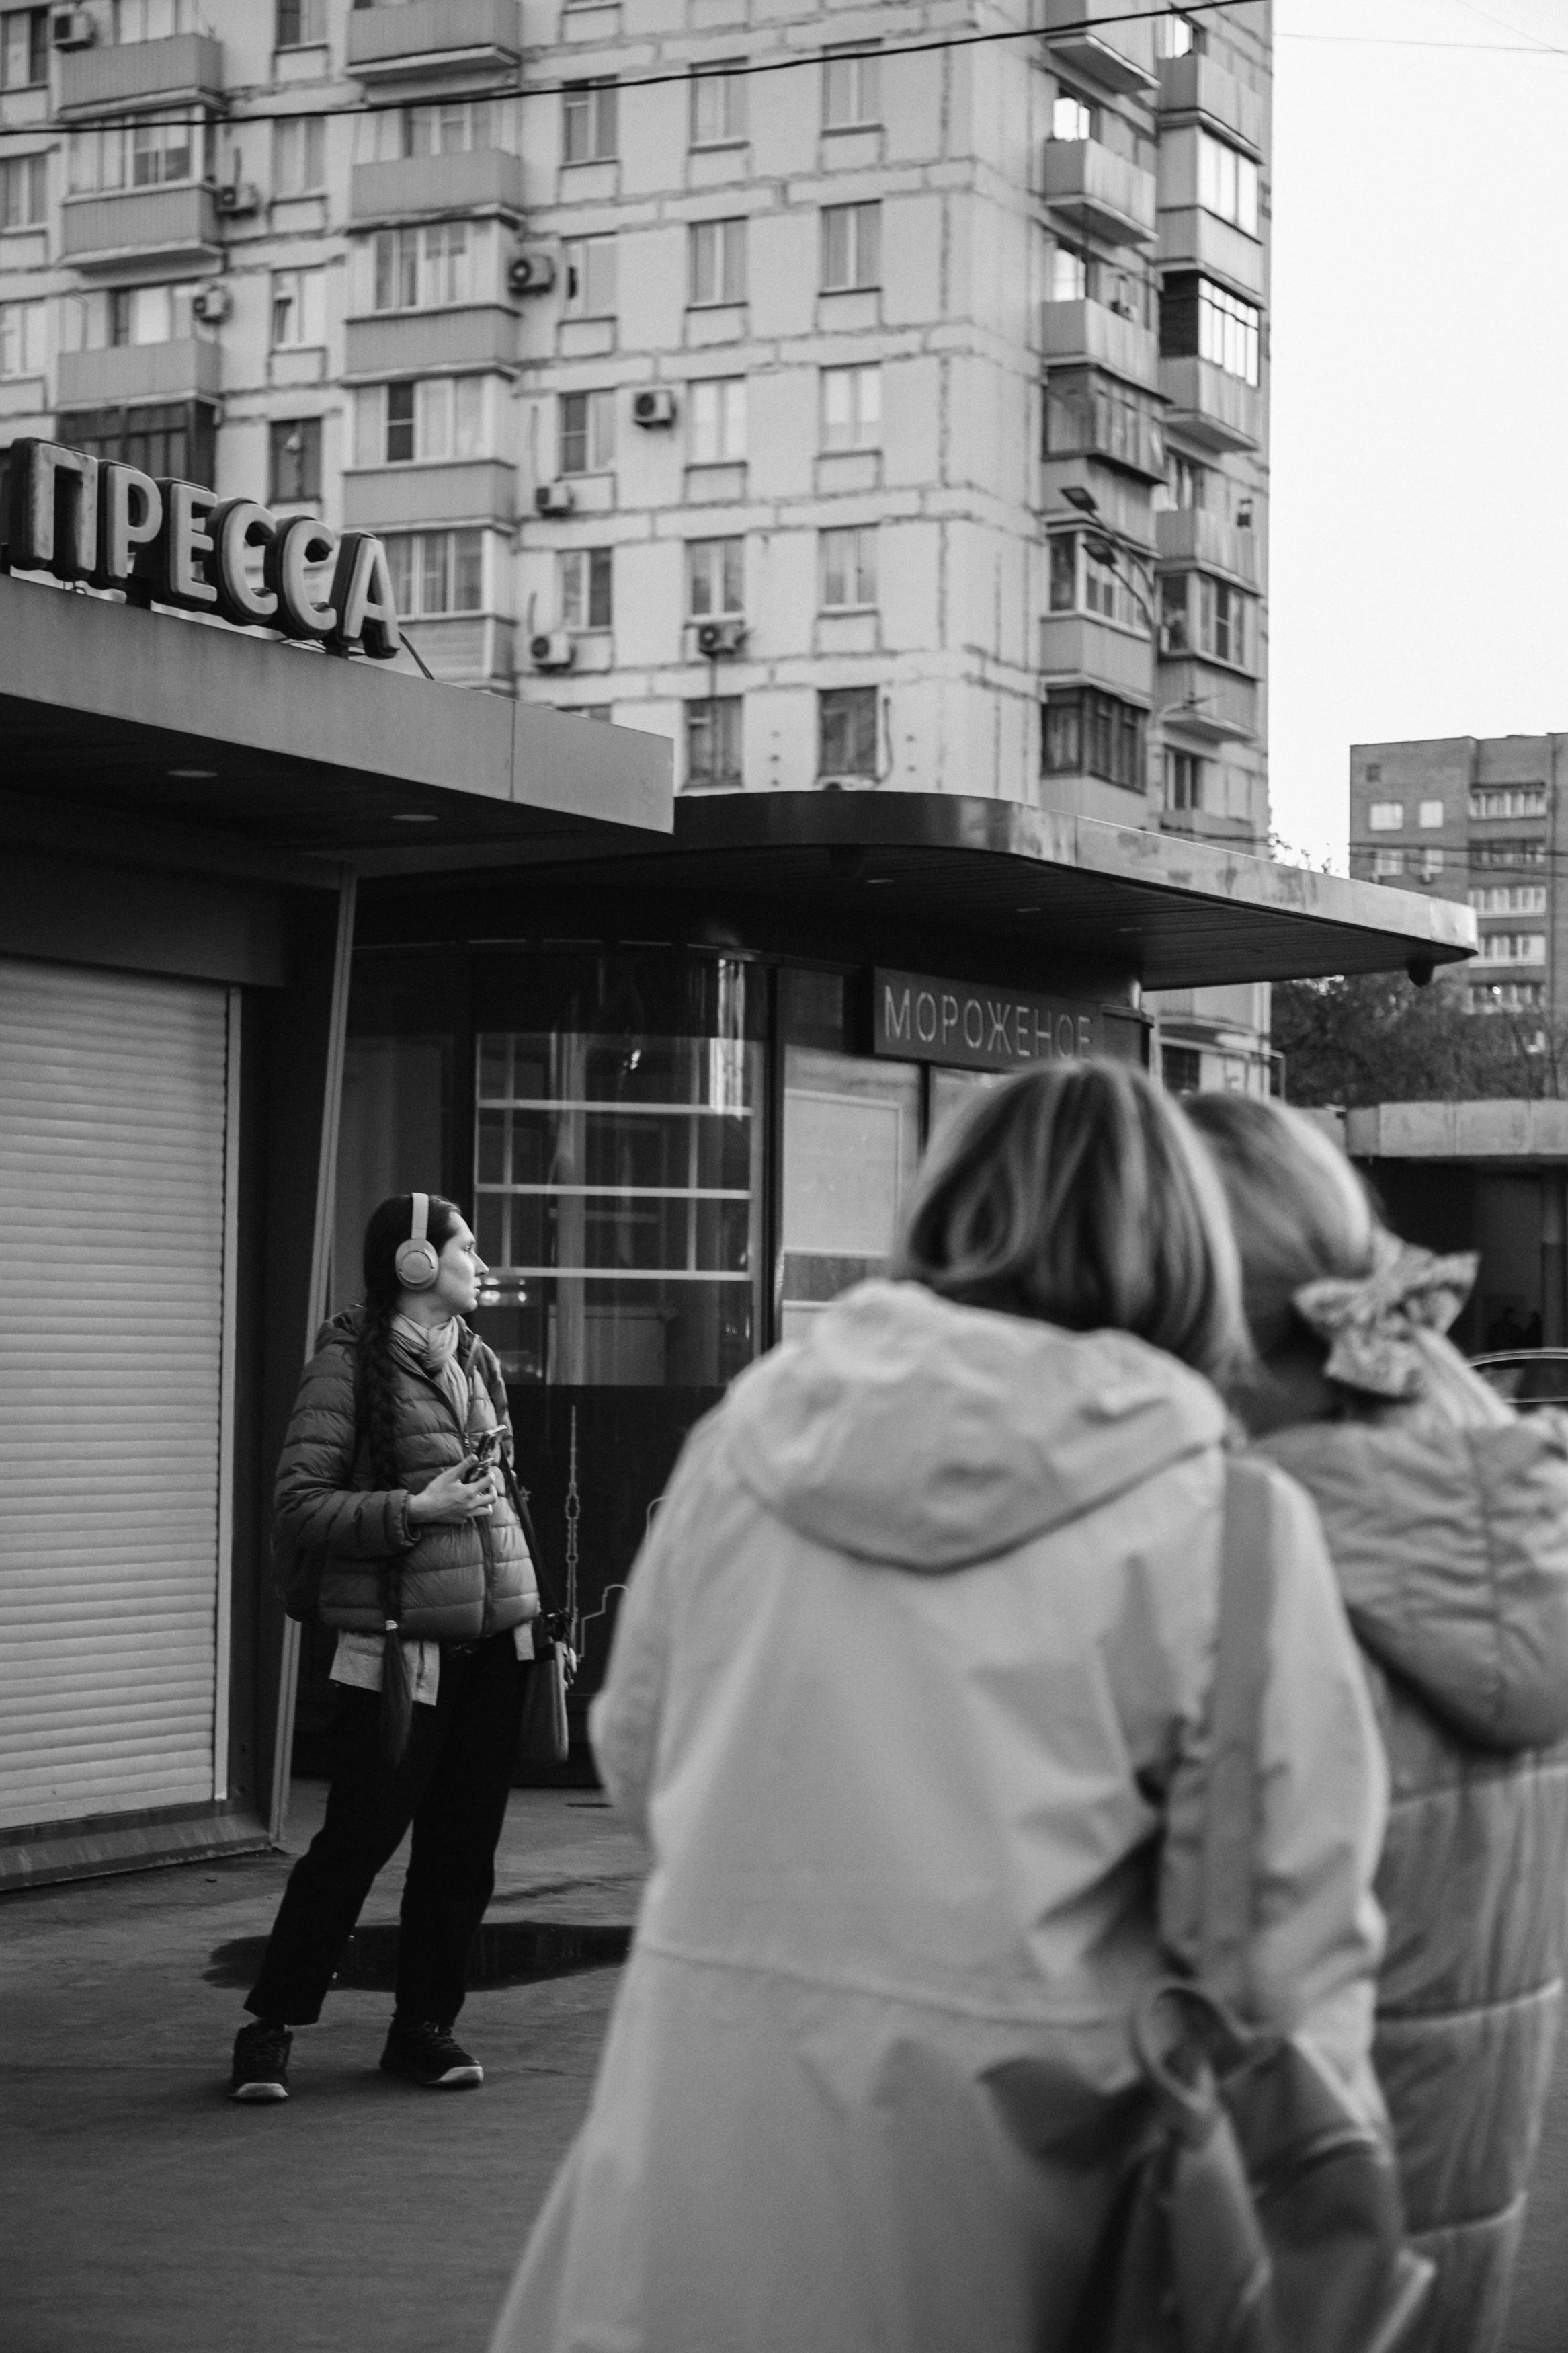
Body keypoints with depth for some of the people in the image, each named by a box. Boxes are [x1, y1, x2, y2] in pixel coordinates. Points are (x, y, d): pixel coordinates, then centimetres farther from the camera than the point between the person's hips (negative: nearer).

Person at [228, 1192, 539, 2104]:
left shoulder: (479, 1363, 15)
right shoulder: (352, 1363, -6)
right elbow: (298, 1506, -10)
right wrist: (413, 1509, -19)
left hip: (494, 1641, 7)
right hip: (402, 1643, -7)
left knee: (465, 1843, 8)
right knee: (360, 1837, -5)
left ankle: (426, 2026, 20)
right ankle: (273, 2027, 8)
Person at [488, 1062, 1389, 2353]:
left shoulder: (756, 1422, 2)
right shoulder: (1221, 1519, -9)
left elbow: (635, 1749, 13)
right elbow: (1288, 1928, -8)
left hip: (700, 2090, 3)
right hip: (967, 2131, -2)